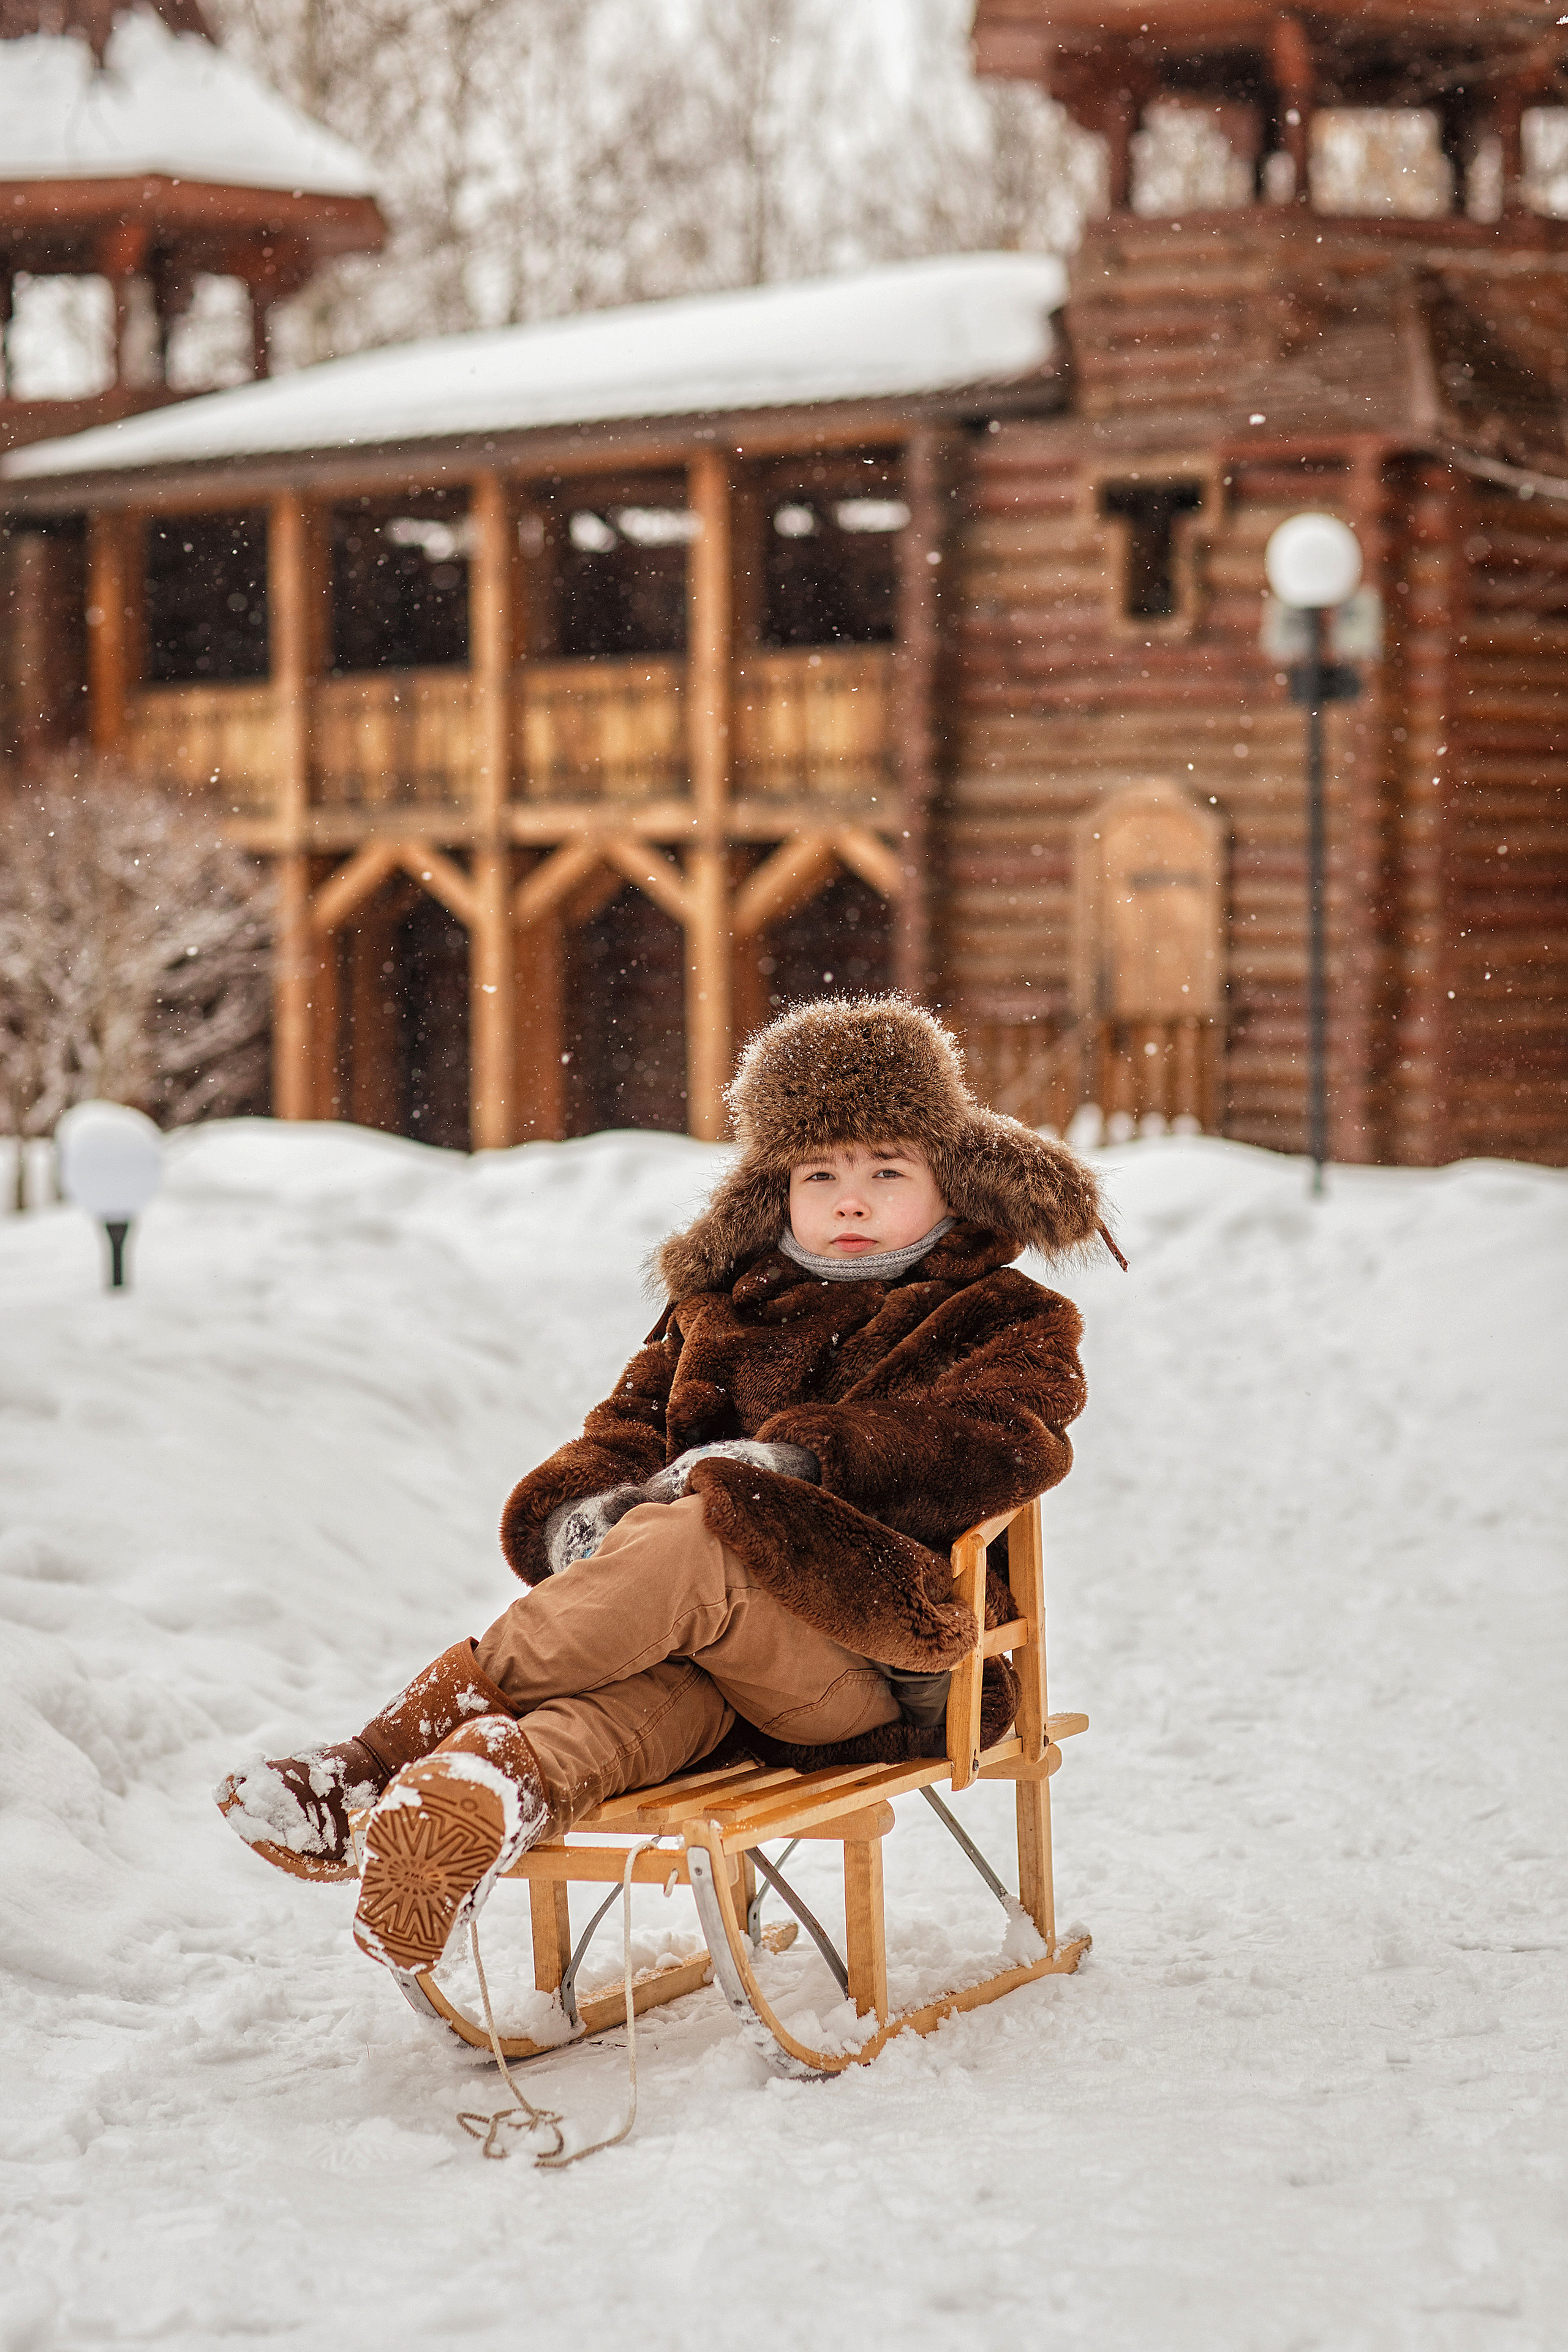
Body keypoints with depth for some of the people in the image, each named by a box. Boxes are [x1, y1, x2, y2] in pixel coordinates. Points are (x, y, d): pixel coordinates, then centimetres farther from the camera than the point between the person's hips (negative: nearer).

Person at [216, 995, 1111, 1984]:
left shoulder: (1009, 1324, 11)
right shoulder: (721, 1308, 27)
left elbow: (1001, 1441, -10)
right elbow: (631, 1420, 20)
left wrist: (794, 1459, -19)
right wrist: (580, 1507, -6)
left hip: (882, 1667, -5)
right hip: (722, 1679, 5)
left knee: (691, 1540, -33)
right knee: (654, 1688, -33)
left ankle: (400, 1745, -36)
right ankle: (515, 1790, -65)